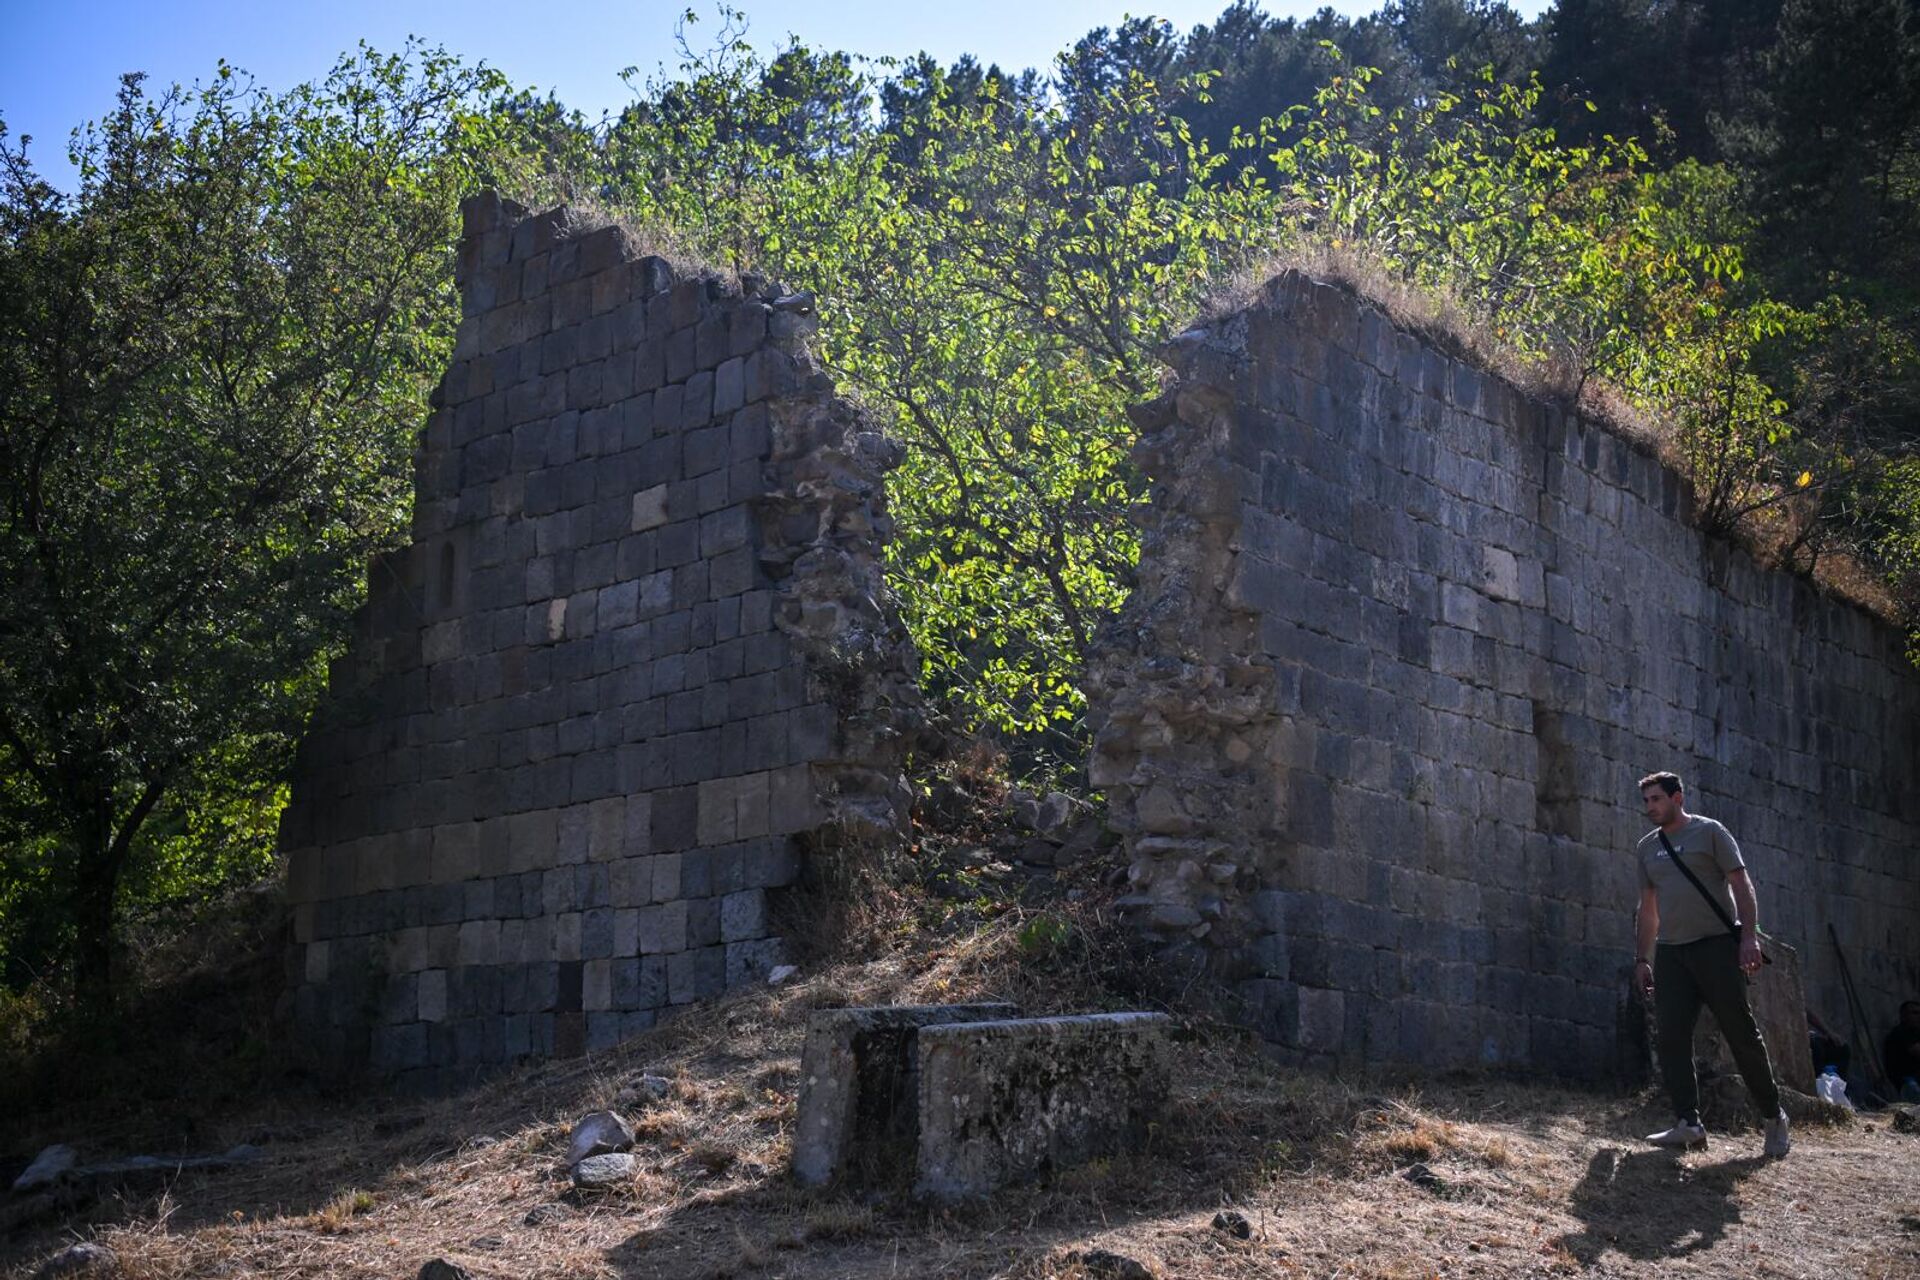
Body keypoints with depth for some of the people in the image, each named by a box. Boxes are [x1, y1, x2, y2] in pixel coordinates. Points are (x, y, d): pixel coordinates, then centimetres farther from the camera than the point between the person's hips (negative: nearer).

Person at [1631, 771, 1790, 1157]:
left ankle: (1774, 1117, 11)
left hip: (1716, 944, -5)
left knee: (1741, 1033, -3)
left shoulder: (1709, 832, 0)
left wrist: (1749, 937, -16)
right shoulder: (1647, 847, 17)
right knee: (1670, 1037, -6)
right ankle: (1688, 1124, -6)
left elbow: (1741, 885, -5)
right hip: (1670, 952, 5)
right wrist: (1641, 959, 15)